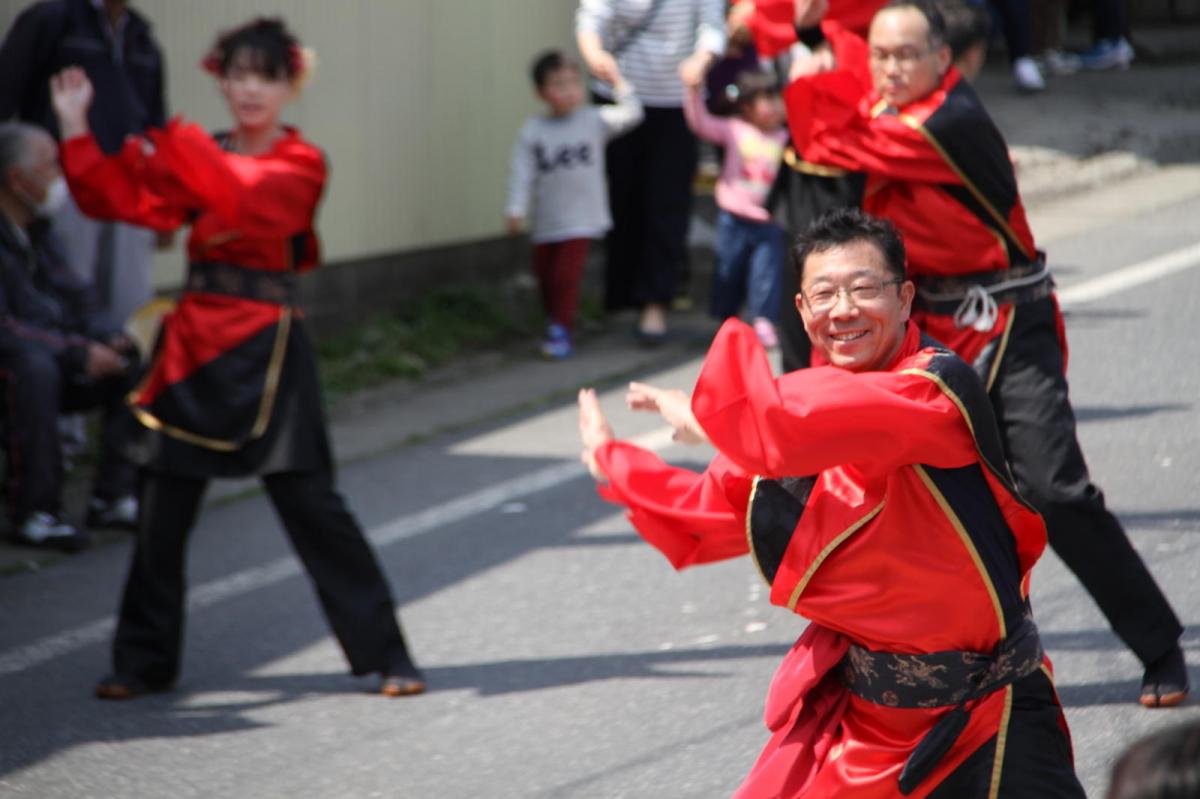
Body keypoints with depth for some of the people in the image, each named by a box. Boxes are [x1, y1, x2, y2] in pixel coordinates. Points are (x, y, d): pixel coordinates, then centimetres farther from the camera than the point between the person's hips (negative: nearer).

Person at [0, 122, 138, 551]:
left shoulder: (36, 227, 10)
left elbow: (73, 299, 14)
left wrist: (108, 339, -6)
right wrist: (77, 353, -25)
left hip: (55, 354, 9)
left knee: (137, 362, -7)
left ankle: (113, 496, -5)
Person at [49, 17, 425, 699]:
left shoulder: (299, 163, -5)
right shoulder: (198, 158, 12)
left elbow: (244, 194, -25)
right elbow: (118, 200, 5)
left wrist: (170, 145, -31)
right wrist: (76, 129, -4)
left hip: (266, 349, -5)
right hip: (194, 341, 5)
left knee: (310, 502, -7)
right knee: (164, 508, 7)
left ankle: (387, 656, 2)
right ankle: (144, 662, 20)